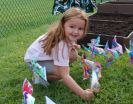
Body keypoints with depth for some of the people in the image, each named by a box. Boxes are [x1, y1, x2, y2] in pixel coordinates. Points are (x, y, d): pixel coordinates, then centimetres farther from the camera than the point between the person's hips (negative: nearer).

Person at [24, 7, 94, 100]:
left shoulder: (66, 35, -14)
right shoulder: (61, 45, -37)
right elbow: (64, 75, -37)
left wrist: (72, 45, -8)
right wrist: (82, 93, -41)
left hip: (46, 55, 8)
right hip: (34, 60, -8)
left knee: (73, 55, -6)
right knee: (64, 71, -28)